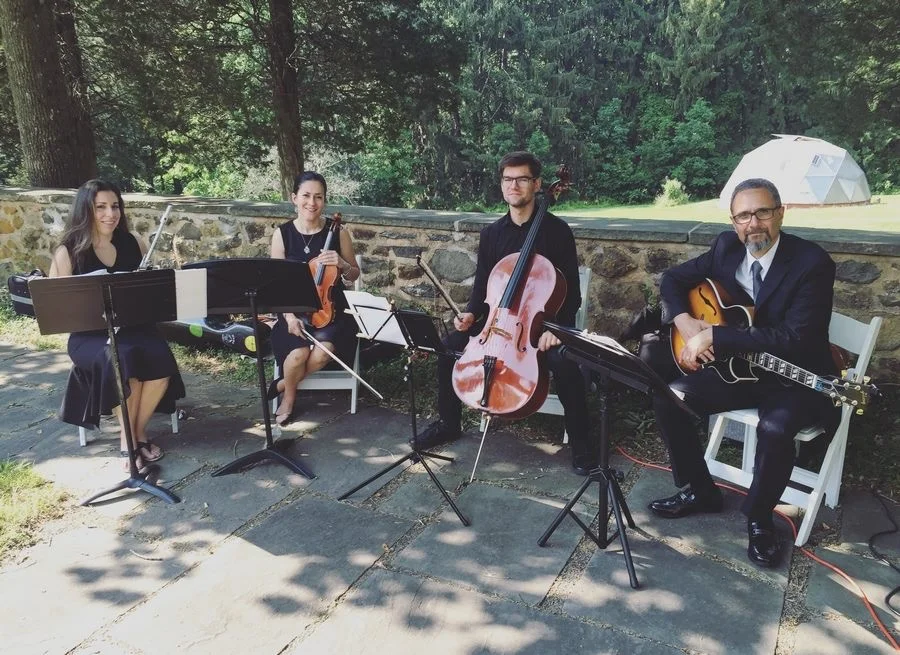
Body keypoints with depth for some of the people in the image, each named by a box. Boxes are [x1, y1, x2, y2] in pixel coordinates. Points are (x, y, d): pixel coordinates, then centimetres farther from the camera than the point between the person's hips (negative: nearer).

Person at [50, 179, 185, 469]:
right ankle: (127, 437, -11)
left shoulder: (134, 243, 8)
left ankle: (139, 429, -5)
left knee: (161, 360, -29)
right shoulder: (68, 252, -1)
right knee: (123, 361, -35)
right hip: (89, 334, -3)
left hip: (134, 326, 3)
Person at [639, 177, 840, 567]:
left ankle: (759, 517, -3)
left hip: (795, 379, -6)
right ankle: (698, 491, 11)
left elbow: (793, 338, -29)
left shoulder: (813, 263, -19)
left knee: (775, 428, -34)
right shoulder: (726, 247, -2)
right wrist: (685, 323, -13)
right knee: (667, 397, -9)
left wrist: (713, 336, -30)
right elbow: (674, 279, 7)